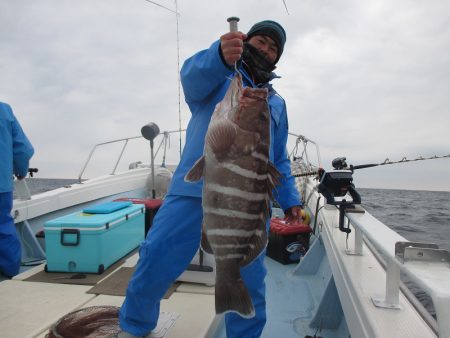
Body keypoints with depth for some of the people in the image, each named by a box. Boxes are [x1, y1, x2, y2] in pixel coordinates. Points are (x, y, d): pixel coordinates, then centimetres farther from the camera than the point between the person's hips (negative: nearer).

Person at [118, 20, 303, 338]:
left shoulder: (277, 102, 25)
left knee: (250, 278, 5)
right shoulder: (218, 75, 12)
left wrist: (289, 198, 11)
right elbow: (193, 76, -14)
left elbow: (279, 159, 25)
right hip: (196, 188, -3)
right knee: (156, 258, -7)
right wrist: (221, 55, -35)